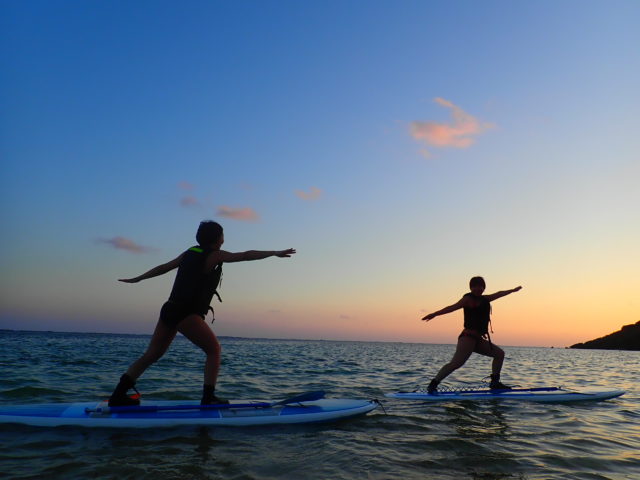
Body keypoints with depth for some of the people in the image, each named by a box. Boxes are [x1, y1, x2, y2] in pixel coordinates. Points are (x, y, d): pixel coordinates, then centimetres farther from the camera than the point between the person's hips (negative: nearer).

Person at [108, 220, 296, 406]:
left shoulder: (190, 253, 16)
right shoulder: (215, 255, -4)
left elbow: (163, 267, 23)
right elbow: (245, 256, -12)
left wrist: (137, 279, 34)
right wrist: (274, 253, -9)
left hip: (169, 310, 8)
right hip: (187, 314, -8)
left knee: (151, 355, 14)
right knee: (214, 350, 3)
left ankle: (118, 396, 14)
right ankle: (208, 397, -3)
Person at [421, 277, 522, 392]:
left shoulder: (485, 299, 20)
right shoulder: (468, 298, -3)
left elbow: (499, 294, 37)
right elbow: (453, 307, -15)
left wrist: (512, 290, 52)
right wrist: (435, 314, -26)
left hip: (478, 340, 9)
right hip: (468, 337, -9)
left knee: (499, 353, 14)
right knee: (456, 363, -21)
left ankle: (495, 383, 16)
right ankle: (433, 384, -21)